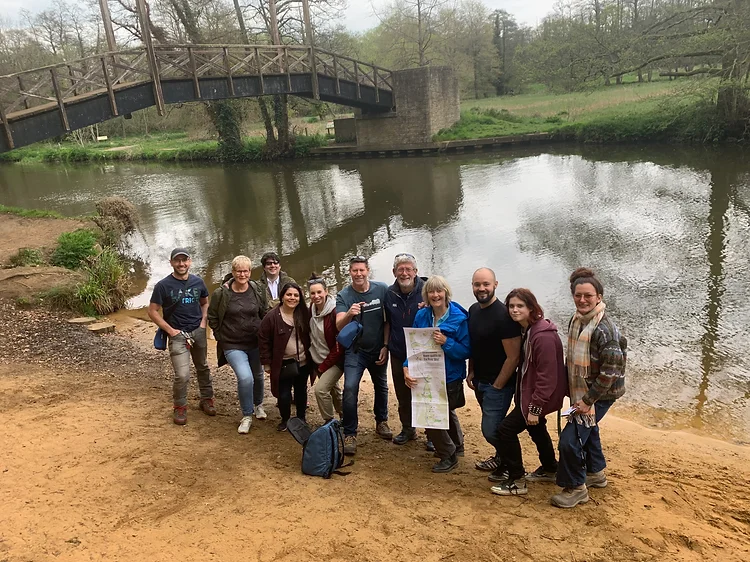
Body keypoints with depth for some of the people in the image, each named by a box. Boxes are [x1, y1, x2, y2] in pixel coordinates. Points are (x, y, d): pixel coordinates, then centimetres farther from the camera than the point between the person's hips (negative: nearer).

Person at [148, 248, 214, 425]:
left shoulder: (198, 282, 2)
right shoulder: (163, 285, -10)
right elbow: (152, 311, -6)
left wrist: (203, 322, 2)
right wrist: (170, 330, -11)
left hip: (198, 332, 4)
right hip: (178, 335, -4)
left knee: (203, 368, 16)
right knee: (182, 375, -11)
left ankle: (207, 399, 35)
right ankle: (180, 407, 11)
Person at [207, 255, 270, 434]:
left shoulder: (258, 290, -4)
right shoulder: (221, 294, -11)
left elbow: (266, 314, 9)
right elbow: (212, 318, 2)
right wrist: (221, 337, 0)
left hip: (256, 343, 3)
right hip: (232, 345, -3)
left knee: (258, 375, 20)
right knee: (245, 377, -20)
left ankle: (258, 404, 49)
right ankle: (247, 416, 1)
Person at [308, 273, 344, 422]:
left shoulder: (335, 312, -21)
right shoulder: (311, 310, -2)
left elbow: (341, 344, -18)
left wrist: (324, 365, -14)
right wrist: (315, 364, 4)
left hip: (335, 361, -6)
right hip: (318, 362, 6)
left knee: (320, 389, -18)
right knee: (334, 390, 18)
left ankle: (329, 422, -1)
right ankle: (343, 418, 36)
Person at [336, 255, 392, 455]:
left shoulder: (382, 290, -11)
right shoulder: (343, 296, -13)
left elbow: (388, 320, -4)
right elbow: (339, 326, -25)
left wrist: (386, 346, -8)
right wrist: (349, 314, -45)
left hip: (378, 349, 2)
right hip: (355, 350, -2)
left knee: (381, 386, 19)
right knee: (350, 388, -17)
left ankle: (381, 422, 42)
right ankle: (349, 434, -6)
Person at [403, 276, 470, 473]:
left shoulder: (459, 318, -17)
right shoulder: (421, 316, -4)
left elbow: (467, 351, -17)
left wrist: (446, 342, -31)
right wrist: (407, 367, -14)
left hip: (450, 377, -5)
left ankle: (449, 455, 20)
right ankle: (456, 445, 52)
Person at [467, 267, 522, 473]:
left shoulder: (503, 315, -20)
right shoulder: (474, 310, 4)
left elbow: (513, 357, -19)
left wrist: (497, 386, -15)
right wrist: (471, 372, 8)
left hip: (498, 384, -7)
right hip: (479, 381, 7)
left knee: (491, 430, -3)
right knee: (492, 426, 18)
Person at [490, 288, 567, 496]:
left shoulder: (542, 335, -27)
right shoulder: (526, 330, 3)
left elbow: (547, 375, -27)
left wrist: (535, 407, -24)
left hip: (539, 395, -10)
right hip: (529, 389, 10)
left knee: (506, 429, -9)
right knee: (536, 429, 27)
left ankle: (516, 481, 4)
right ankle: (549, 469, 49)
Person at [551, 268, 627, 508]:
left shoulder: (604, 329, -26)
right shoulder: (576, 320, 0)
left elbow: (610, 370, -25)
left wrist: (588, 400, -21)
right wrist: (577, 395, 13)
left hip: (599, 394, -9)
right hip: (580, 391, 9)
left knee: (571, 439, -9)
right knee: (588, 430, 26)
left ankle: (576, 488, 12)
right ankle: (596, 473, 48)